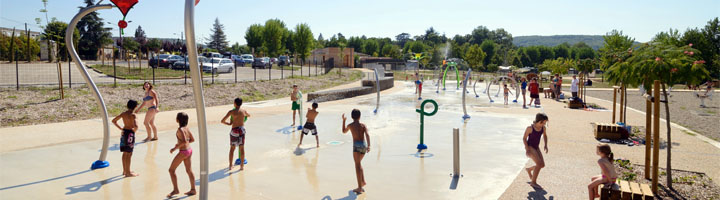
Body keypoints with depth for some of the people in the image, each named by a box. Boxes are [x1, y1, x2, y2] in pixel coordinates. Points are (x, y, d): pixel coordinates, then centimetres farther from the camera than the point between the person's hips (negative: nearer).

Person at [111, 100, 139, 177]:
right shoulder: (133, 115, -17)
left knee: (125, 153, 17)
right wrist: (134, 131, -10)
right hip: (130, 133, -8)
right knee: (129, 154, 0)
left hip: (124, 132, 8)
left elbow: (113, 121, 14)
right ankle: (128, 172, 6)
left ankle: (125, 170, 28)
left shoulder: (123, 113, 5)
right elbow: (136, 126, -31)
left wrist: (120, 128, 13)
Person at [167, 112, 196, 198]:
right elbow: (192, 139, 12)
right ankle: (193, 189, 22)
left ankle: (175, 189, 9)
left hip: (183, 152, -8)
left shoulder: (180, 129, -18)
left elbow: (184, 141, -28)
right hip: (189, 150, 8)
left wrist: (175, 148, -18)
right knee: (189, 171, 15)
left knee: (171, 170, 5)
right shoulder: (186, 128, 6)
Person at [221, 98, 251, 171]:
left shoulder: (231, 111, -8)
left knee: (232, 148, 13)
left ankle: (230, 166, 16)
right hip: (242, 130, 2)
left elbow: (222, 121, -8)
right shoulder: (244, 111, 2)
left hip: (234, 130, -2)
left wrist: (228, 124, 9)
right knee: (242, 148, 8)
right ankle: (242, 165, 10)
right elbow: (248, 115, 26)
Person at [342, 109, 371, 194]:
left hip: (357, 145, -4)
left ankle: (360, 188, -7)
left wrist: (343, 121, 31)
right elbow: (367, 134, -10)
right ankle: (363, 181, 24)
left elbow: (344, 131, 25)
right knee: (358, 164, 25)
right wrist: (369, 146, -19)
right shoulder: (363, 125, 7)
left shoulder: (350, 125, 4)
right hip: (364, 145, 4)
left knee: (358, 166, -4)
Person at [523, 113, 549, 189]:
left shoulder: (543, 128, -4)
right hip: (529, 147, -7)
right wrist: (527, 149, -20)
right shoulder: (530, 128, -20)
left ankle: (529, 169, 32)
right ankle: (533, 182, -9)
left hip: (536, 148, 7)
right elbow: (524, 138, -12)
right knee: (539, 163, -20)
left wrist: (546, 145, 3)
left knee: (542, 165, 2)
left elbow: (545, 136, 15)